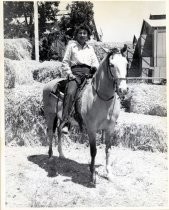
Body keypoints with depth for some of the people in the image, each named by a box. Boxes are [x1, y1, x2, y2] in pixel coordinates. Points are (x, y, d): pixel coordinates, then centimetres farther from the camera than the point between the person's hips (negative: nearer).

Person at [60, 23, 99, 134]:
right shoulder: (72, 45, 18)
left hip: (89, 73, 4)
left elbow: (96, 63, 23)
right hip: (76, 72, -4)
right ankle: (64, 123, -35)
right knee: (70, 93, -28)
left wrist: (95, 68, -1)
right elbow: (65, 62, 12)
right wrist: (70, 73, -3)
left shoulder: (90, 48, 27)